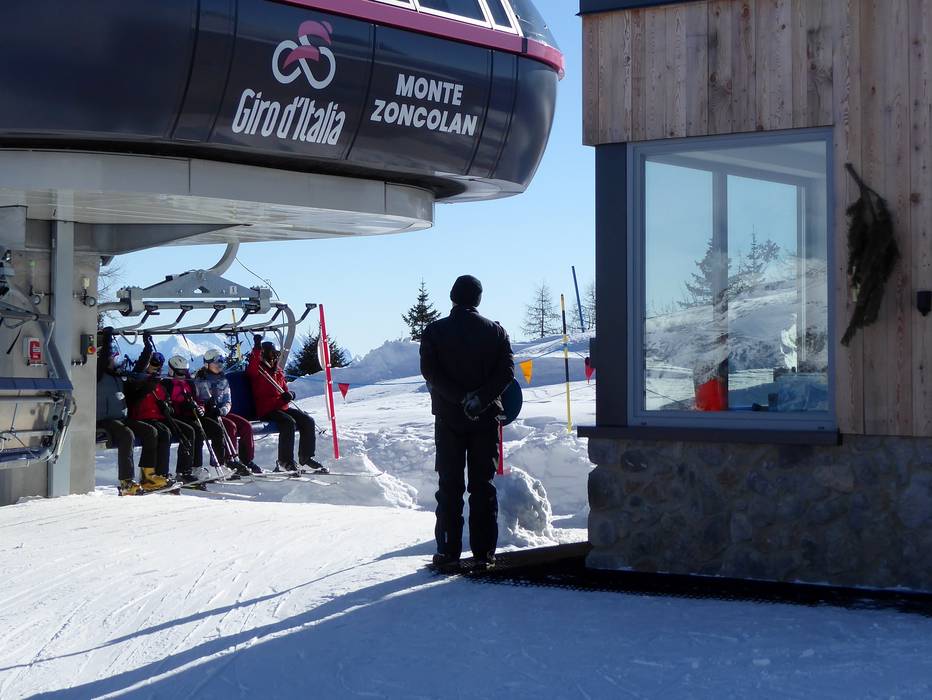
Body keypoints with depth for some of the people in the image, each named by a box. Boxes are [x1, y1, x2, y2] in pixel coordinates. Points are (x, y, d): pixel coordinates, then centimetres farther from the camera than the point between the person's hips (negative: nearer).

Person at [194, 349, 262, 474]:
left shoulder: (223, 380, 17)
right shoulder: (200, 380, 0)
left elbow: (228, 401, 10)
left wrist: (222, 410, -12)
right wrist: (210, 409, -25)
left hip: (223, 413, 6)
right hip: (207, 415, -6)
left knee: (246, 426, -13)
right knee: (230, 426, -29)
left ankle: (247, 460, -8)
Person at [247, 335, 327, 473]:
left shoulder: (278, 372, 21)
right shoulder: (257, 372, 0)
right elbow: (252, 366, -24)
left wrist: (289, 395, -2)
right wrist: (257, 347, -34)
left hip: (282, 407, 7)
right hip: (266, 410, -7)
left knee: (308, 421, -8)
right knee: (289, 422, -32)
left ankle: (306, 457, 0)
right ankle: (285, 461, -24)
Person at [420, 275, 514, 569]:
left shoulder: (434, 331, -2)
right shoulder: (495, 332, 2)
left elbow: (431, 373, -12)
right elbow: (506, 371, -8)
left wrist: (461, 398, -15)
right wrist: (480, 398, -15)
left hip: (448, 418, -1)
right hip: (486, 418, 1)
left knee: (449, 485, 5)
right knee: (483, 485, 6)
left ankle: (448, 549, 2)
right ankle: (484, 551, 4)